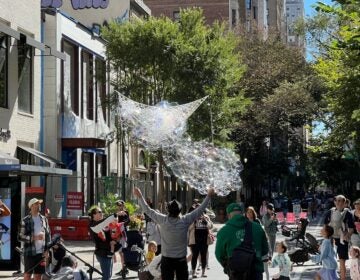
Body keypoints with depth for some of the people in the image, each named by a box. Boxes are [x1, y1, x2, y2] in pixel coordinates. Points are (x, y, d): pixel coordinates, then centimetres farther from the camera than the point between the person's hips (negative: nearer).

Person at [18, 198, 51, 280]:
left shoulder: (44, 219, 8)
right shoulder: (25, 221, -5)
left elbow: (48, 235, 12)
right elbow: (20, 236, -8)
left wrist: (47, 249, 4)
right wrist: (34, 237, -18)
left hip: (41, 252, 4)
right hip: (29, 252, -4)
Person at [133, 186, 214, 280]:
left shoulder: (163, 220, -11)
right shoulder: (185, 221, -11)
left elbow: (148, 211, -1)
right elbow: (200, 210, -3)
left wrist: (139, 197, 8)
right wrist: (208, 196, 7)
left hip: (166, 259, 0)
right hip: (181, 260, 0)